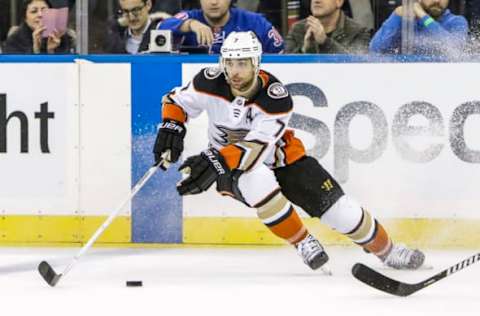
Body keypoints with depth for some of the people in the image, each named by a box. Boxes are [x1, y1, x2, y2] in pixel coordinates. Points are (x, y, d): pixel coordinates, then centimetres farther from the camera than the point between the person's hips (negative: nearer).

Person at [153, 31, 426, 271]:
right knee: (256, 180, -38)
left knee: (337, 208, -10)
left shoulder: (275, 96, -27)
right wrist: (172, 127, -24)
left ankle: (387, 249, 16)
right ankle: (303, 243, -18)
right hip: (230, 169, 0)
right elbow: (179, 100, -2)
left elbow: (257, 147, -38)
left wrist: (216, 161, -51)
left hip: (280, 159, 0)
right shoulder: (211, 83, -20)